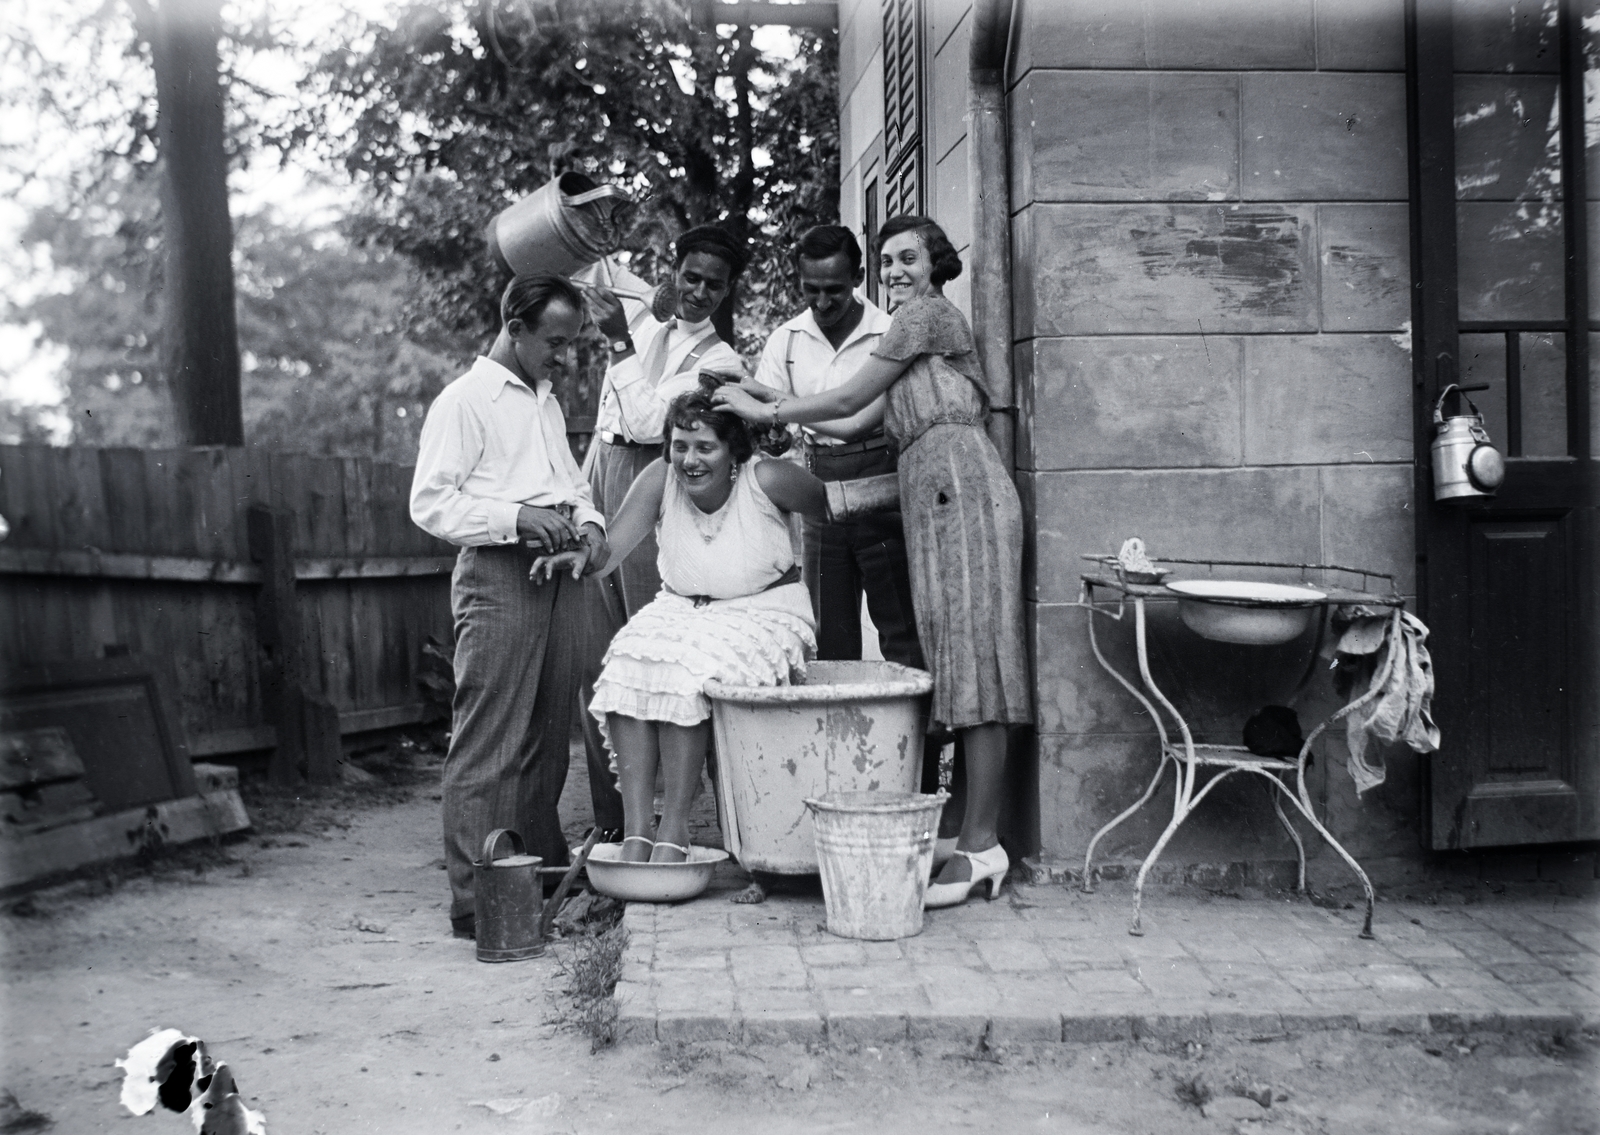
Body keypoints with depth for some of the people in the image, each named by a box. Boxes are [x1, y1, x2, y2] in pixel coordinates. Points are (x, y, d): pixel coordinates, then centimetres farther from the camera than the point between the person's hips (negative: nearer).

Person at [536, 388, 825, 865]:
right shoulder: (660, 480, -7)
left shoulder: (766, 478, -14)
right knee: (629, 666, -26)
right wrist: (577, 556, -37)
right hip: (682, 608, 4)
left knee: (688, 671, -33)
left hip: (764, 612, -4)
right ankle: (636, 826, -28)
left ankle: (674, 825, -26)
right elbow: (611, 548, -19)